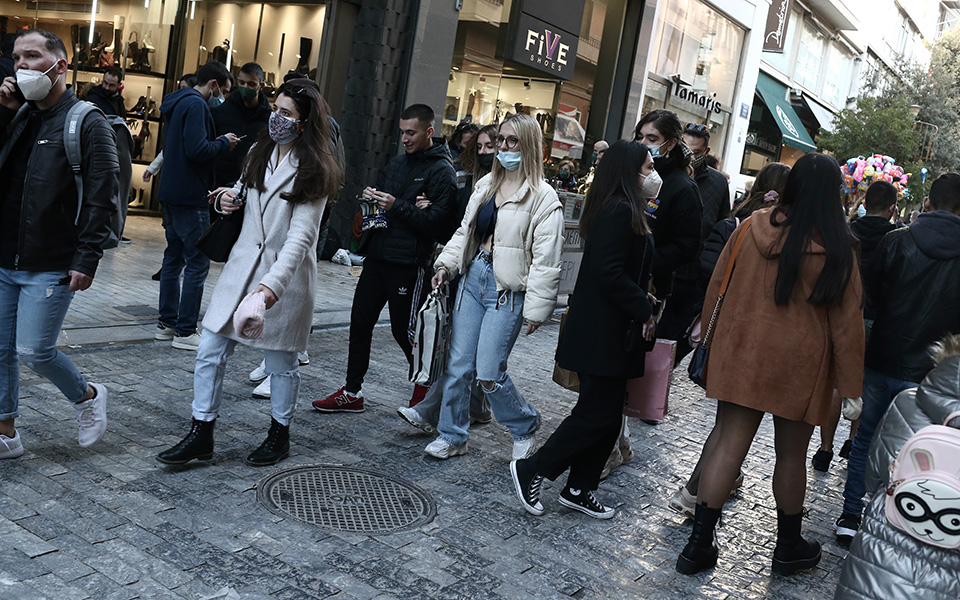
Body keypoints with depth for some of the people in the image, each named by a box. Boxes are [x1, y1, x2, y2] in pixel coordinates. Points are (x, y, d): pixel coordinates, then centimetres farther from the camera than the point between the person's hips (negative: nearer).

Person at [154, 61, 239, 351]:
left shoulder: (177, 103, 17)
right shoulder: (195, 104, -14)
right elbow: (197, 150, -24)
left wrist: (218, 142, 14)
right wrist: (224, 142, -8)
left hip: (171, 194, 10)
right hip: (190, 196, -10)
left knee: (174, 258, 15)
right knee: (197, 263, -4)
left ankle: (167, 323, 22)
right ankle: (185, 331, -1)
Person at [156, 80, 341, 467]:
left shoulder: (313, 172, -12)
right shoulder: (261, 152, 9)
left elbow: (301, 236, -21)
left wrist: (272, 284, -32)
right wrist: (228, 198, 2)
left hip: (284, 276, -6)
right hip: (242, 265, 6)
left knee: (280, 362, 8)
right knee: (210, 352, 4)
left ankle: (279, 436, 29)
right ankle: (201, 436, 17)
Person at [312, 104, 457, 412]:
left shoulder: (442, 171, -8)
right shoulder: (396, 163, 16)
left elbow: (436, 221, -16)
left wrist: (397, 206, -21)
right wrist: (370, 197, 1)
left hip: (409, 264, -7)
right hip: (377, 256, 8)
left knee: (404, 329, 2)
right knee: (360, 321, 8)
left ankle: (424, 387, 26)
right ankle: (351, 392, 19)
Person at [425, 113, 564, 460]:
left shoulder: (542, 197, -9)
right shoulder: (486, 185, 12)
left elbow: (545, 259, -13)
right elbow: (465, 231, 21)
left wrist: (536, 309, -15)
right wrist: (446, 265, 8)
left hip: (508, 290, -6)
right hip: (474, 275, 6)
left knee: (489, 372, -7)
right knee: (458, 364, 6)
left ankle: (525, 427, 21)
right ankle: (452, 437, 23)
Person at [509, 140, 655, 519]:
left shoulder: (624, 211, 16)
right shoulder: (620, 211, -16)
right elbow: (609, 273, -23)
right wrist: (644, 312, -16)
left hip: (612, 333, 10)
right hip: (603, 334, -10)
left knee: (607, 415, 14)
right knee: (598, 414, -5)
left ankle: (579, 489, 23)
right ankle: (531, 470, 6)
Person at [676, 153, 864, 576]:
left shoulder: (754, 227, -5)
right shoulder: (839, 249, -11)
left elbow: (717, 286, 3)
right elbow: (846, 320, -6)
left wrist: (711, 338, 15)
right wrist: (851, 386, 1)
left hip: (742, 354, 2)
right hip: (800, 365, -2)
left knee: (728, 447, 7)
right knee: (791, 456, 14)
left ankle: (698, 545, 11)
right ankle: (788, 548, 32)